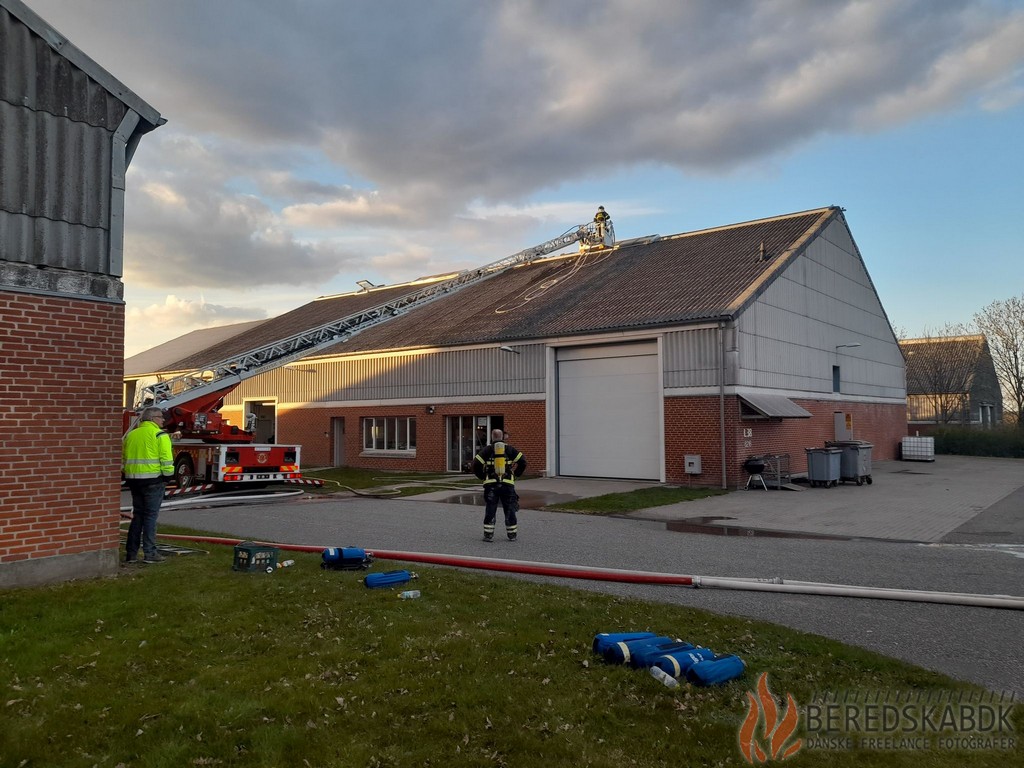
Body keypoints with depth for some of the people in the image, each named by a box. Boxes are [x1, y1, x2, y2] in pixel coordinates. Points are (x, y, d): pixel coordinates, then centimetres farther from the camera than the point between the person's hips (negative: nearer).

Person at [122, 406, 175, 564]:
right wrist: (168, 475, -6)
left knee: (137, 515, 14)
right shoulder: (159, 434, -7)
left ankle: (131, 552, 14)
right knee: (151, 515, -2)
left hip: (133, 479, 6)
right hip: (152, 479, -6)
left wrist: (127, 474, 22)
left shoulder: (131, 434, 15)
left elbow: (124, 458, 17)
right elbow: (166, 458, -15)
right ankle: (150, 553, 0)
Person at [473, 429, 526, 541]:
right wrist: (517, 474, 12)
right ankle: (512, 534, 15)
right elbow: (522, 461, -1)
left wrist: (482, 476, 9)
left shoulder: (487, 449, 2)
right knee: (510, 510, 10)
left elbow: (476, 464, -6)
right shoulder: (509, 449, 5)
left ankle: (488, 535, 6)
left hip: (491, 485, -1)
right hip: (508, 484, 1)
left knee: (490, 511, 6)